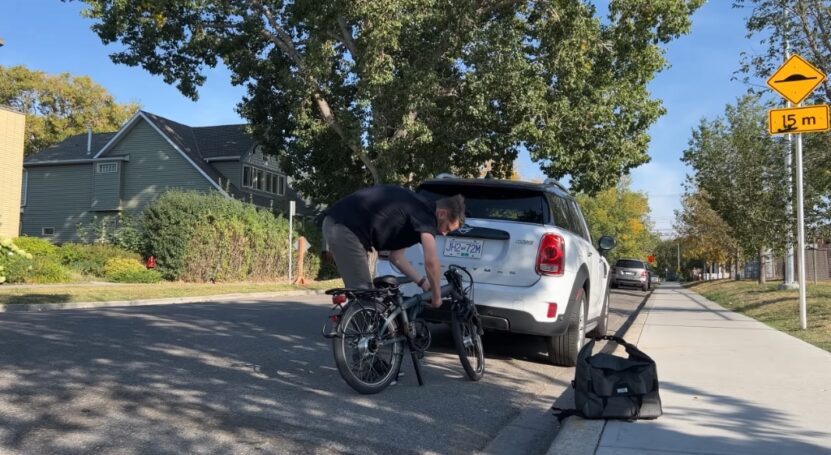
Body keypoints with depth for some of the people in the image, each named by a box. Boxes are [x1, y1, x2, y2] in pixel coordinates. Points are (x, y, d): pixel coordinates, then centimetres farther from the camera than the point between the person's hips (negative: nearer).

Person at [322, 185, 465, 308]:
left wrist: (423, 283, 22)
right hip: (346, 228, -10)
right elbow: (431, 261, -19)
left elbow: (395, 256, 22)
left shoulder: (415, 208, 20)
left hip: (337, 224, 10)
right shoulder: (426, 213, -8)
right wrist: (437, 295, -4)